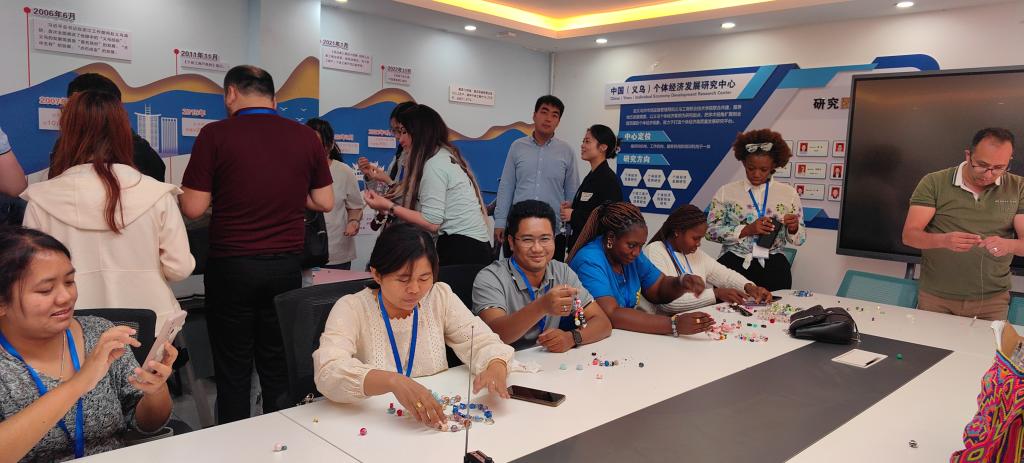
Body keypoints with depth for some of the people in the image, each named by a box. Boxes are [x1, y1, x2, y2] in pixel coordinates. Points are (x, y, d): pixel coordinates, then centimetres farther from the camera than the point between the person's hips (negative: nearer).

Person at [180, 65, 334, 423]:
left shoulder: (216, 134, -8)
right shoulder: (306, 137, 1)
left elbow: (193, 208, -8)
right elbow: (325, 202, 6)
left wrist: (225, 193, 12)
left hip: (232, 266, -3)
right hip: (286, 265, 3)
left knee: (232, 370, 11)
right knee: (279, 366, 14)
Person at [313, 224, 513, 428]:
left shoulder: (441, 297, 1)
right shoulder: (351, 309, -11)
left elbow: (483, 342, -2)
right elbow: (328, 372, -26)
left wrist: (496, 368, -25)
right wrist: (393, 381, -41)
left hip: (436, 420, 3)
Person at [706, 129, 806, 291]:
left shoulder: (788, 193, 7)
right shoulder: (725, 192, 3)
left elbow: (799, 239, 9)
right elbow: (711, 231, -4)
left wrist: (793, 228, -13)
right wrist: (747, 230, -15)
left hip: (774, 269, 2)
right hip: (734, 266, -1)